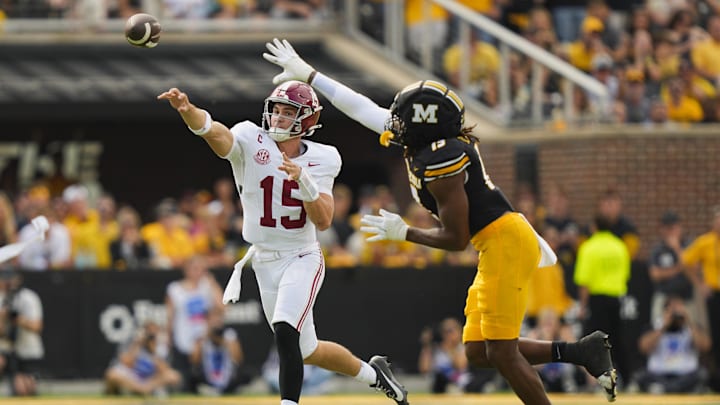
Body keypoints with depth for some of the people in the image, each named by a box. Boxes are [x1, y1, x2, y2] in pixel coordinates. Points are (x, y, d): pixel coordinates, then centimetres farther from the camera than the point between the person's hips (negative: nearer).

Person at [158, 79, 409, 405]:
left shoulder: (321, 160, -6)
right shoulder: (251, 142, -10)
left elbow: (323, 222, -12)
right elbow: (215, 133, -32)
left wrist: (304, 181, -28)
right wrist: (187, 110, -54)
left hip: (303, 259, -3)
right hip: (264, 264, 3)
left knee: (285, 332, -28)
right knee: (306, 351, 16)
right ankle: (371, 373, 40)